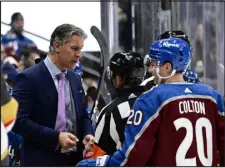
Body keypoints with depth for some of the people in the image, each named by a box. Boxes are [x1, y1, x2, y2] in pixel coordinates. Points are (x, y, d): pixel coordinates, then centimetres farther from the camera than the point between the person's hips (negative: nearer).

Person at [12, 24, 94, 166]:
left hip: (74, 160, 7)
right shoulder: (29, 78, -9)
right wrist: (56, 137, -23)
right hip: (42, 162, -7)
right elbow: (19, 121, -16)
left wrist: (87, 134, -2)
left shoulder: (75, 79, 14)